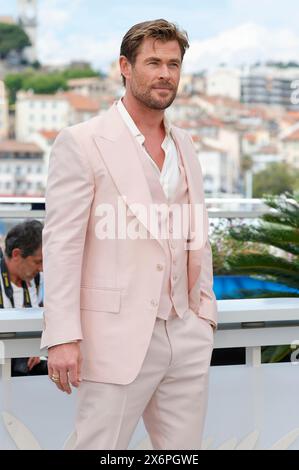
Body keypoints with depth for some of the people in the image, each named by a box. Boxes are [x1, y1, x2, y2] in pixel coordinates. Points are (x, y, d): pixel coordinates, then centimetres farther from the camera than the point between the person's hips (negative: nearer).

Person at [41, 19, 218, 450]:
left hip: (187, 337, 6)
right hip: (119, 339, -6)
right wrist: (62, 337, -15)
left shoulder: (183, 145, 14)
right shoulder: (82, 143, -6)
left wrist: (205, 310, 13)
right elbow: (61, 244, -10)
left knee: (185, 448, 11)